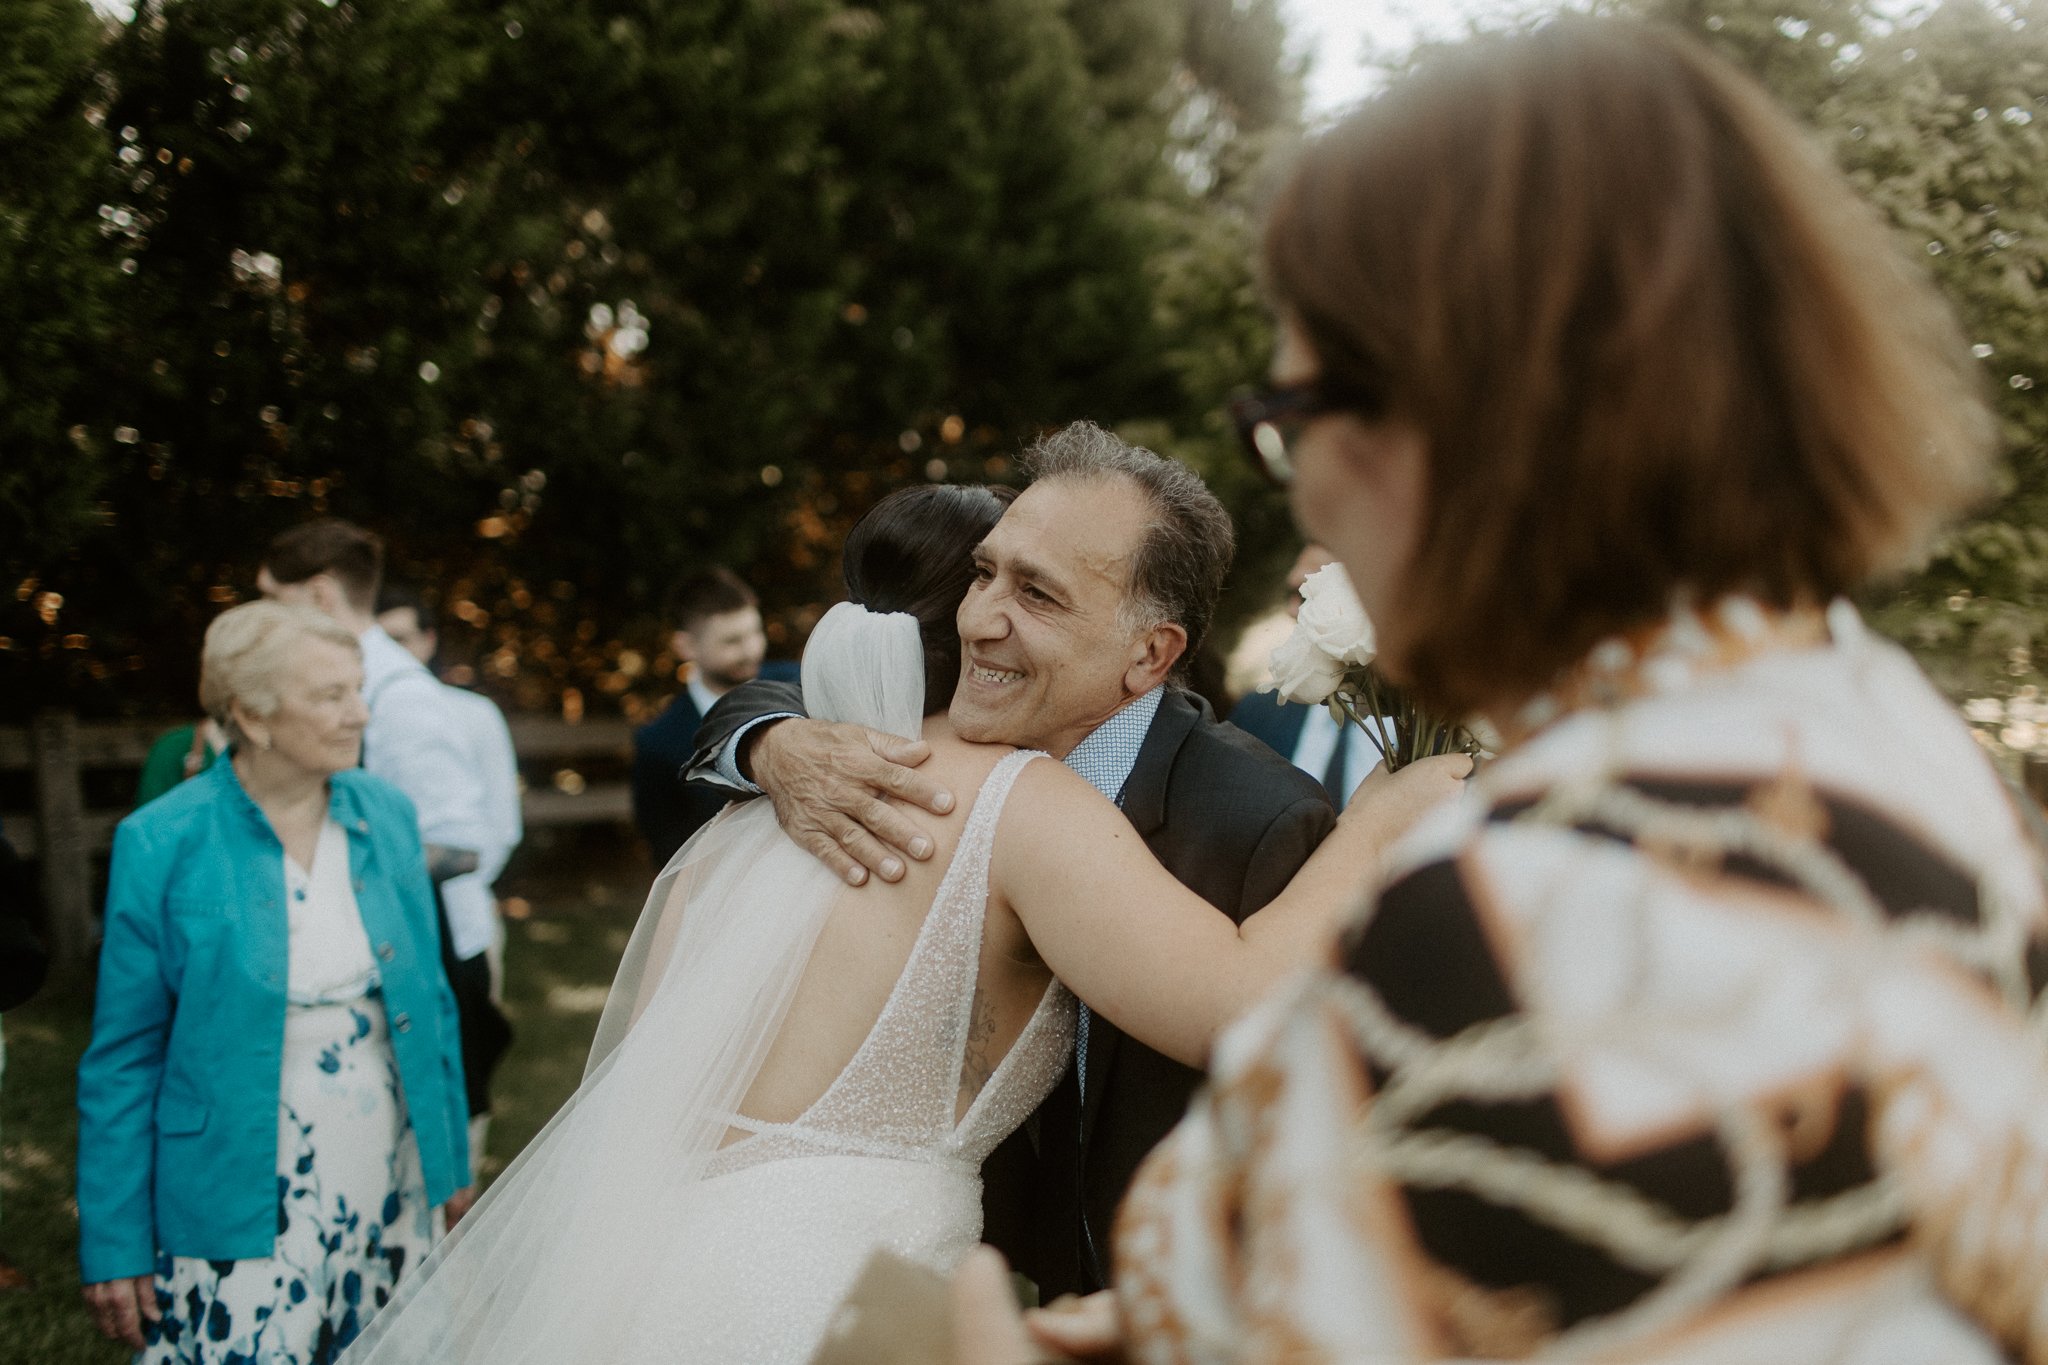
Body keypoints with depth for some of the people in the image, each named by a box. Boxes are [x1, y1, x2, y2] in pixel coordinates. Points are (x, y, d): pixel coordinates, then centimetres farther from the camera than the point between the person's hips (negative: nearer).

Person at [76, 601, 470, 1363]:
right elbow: (121, 1061, -5)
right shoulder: (161, 845, -10)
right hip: (242, 1213, -4)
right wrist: (114, 1246, -4)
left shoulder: (386, 815, 2)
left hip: (390, 1196, 4)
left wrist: (449, 1164, 9)